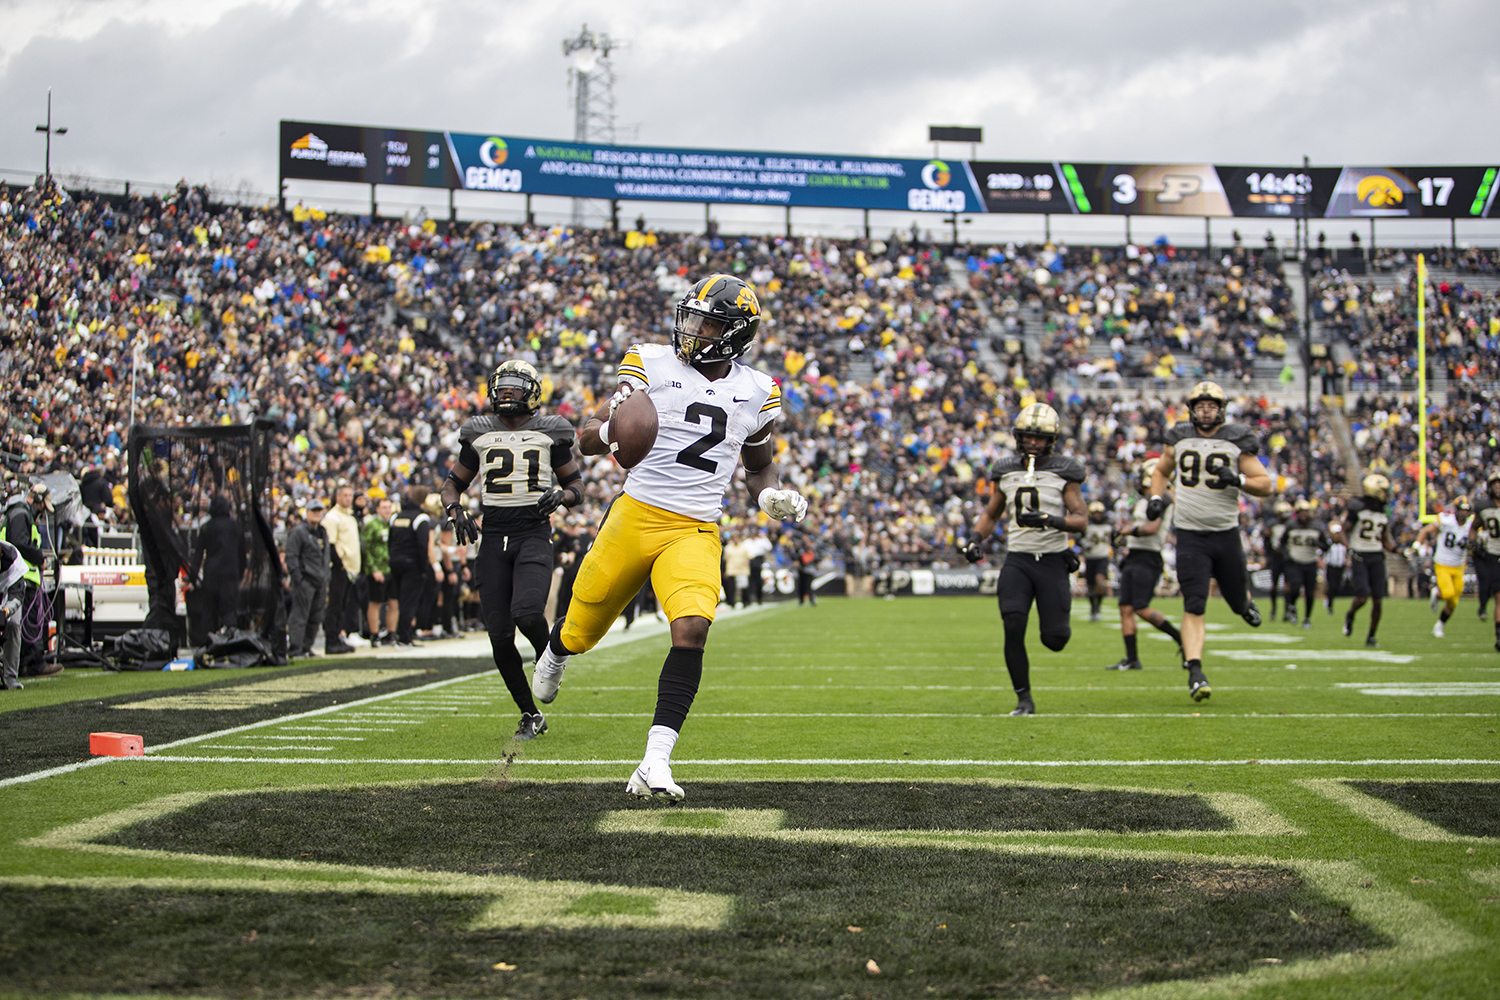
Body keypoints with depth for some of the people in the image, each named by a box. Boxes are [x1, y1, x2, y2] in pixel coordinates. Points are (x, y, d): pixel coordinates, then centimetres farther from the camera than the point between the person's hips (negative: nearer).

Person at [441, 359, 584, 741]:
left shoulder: (549, 433, 5)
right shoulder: (478, 434, 10)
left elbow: (577, 486, 11)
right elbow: (453, 484, 19)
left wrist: (560, 496, -11)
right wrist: (456, 511, -2)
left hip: (534, 534, -3)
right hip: (493, 536, 3)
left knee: (527, 613, -26)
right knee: (500, 635, -2)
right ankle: (531, 716, 13)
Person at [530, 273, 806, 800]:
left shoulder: (755, 392, 7)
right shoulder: (652, 366, -1)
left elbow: (759, 464, 24)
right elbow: (587, 437, 0)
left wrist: (773, 495, 1)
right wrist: (609, 433, -24)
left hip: (696, 533, 0)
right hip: (636, 516, 0)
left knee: (692, 629, -25)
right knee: (583, 628, 12)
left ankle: (654, 764, -25)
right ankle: (556, 653, 54)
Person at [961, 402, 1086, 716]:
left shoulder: (1064, 472, -3)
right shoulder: (1006, 472, 8)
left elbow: (1081, 520, -7)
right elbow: (991, 513, 22)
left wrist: (1052, 520, -26)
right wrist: (976, 538, 3)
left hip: (1053, 561, -2)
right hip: (1018, 560, 2)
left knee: (1054, 640, -3)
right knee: (1013, 629, -15)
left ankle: (1057, 622, 37)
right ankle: (1024, 699, -1)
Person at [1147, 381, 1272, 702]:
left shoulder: (1236, 442, -2)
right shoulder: (1179, 439, 4)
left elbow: (1266, 485, -1)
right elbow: (1161, 472, 22)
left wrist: (1238, 480, -20)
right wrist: (1156, 498, 4)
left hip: (1226, 533, 0)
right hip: (1190, 535, 0)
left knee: (1237, 601, 14)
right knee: (1194, 606, -12)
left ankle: (1245, 600, 52)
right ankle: (1195, 671, -13)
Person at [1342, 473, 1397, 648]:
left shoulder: (1384, 515, 9)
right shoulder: (1357, 509, -7)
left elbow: (1386, 542, 17)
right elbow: (1344, 532, -4)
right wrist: (1348, 548, -20)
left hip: (1377, 558, 5)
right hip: (1359, 558, -5)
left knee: (1378, 601, -1)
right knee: (1362, 597, -15)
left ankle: (1371, 637, 12)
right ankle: (1350, 617, 19)